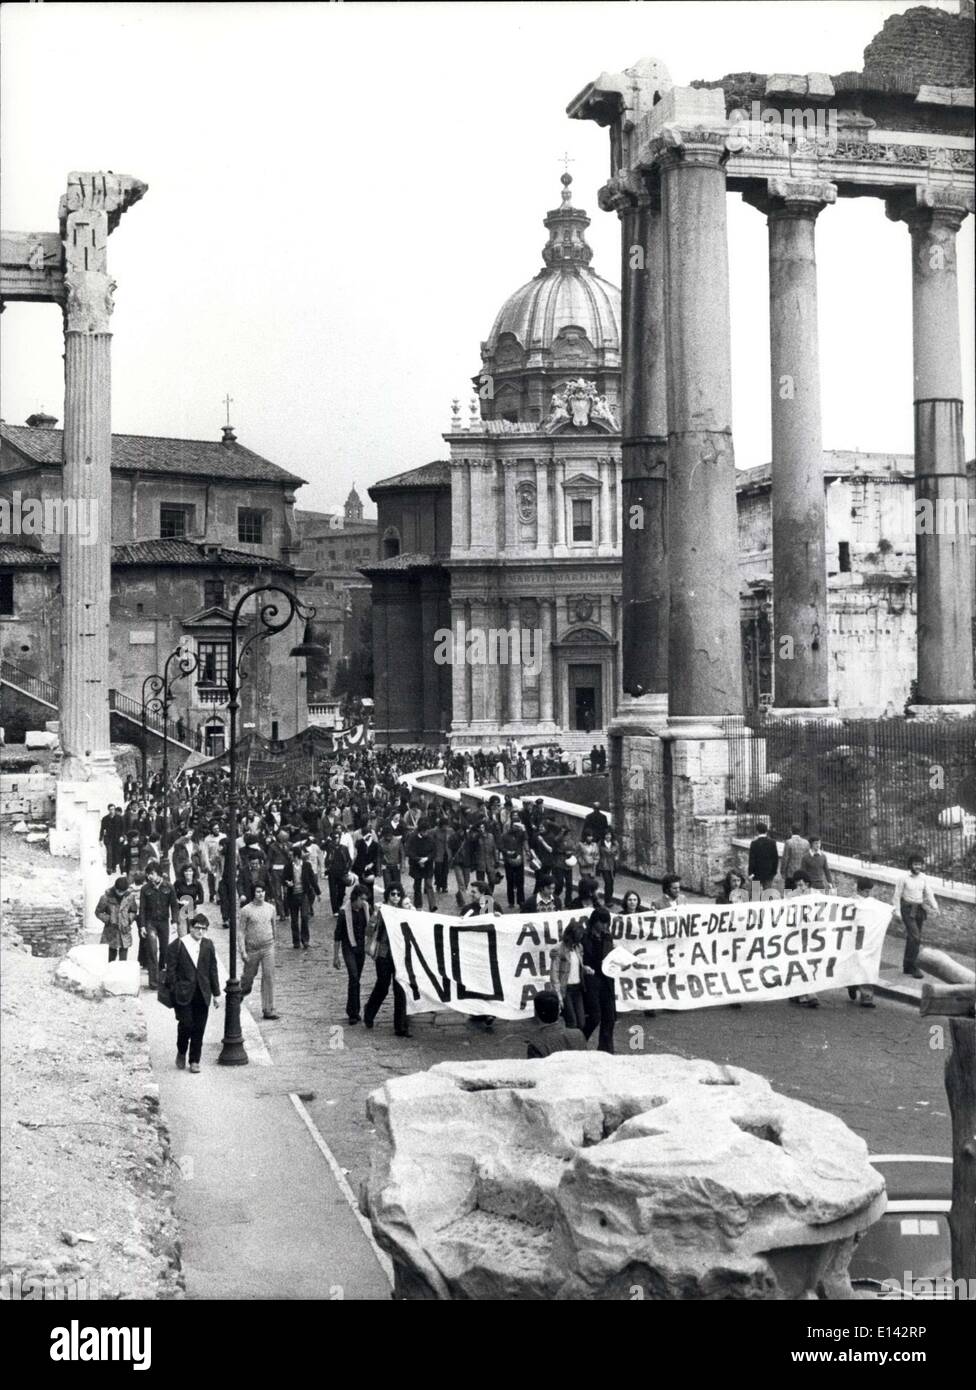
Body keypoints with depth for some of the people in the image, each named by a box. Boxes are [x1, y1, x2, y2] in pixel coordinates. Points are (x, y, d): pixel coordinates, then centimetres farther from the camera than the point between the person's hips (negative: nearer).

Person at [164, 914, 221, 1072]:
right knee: (186, 1024, -9)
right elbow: (171, 971, -4)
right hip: (183, 994, -3)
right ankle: (181, 1053, 18)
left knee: (199, 1028, 3)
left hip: (202, 994, 3)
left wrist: (216, 994, 10)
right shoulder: (177, 945, -4)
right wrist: (174, 992, -9)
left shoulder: (208, 945, 9)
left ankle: (195, 1061, 14)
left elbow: (213, 970, 11)